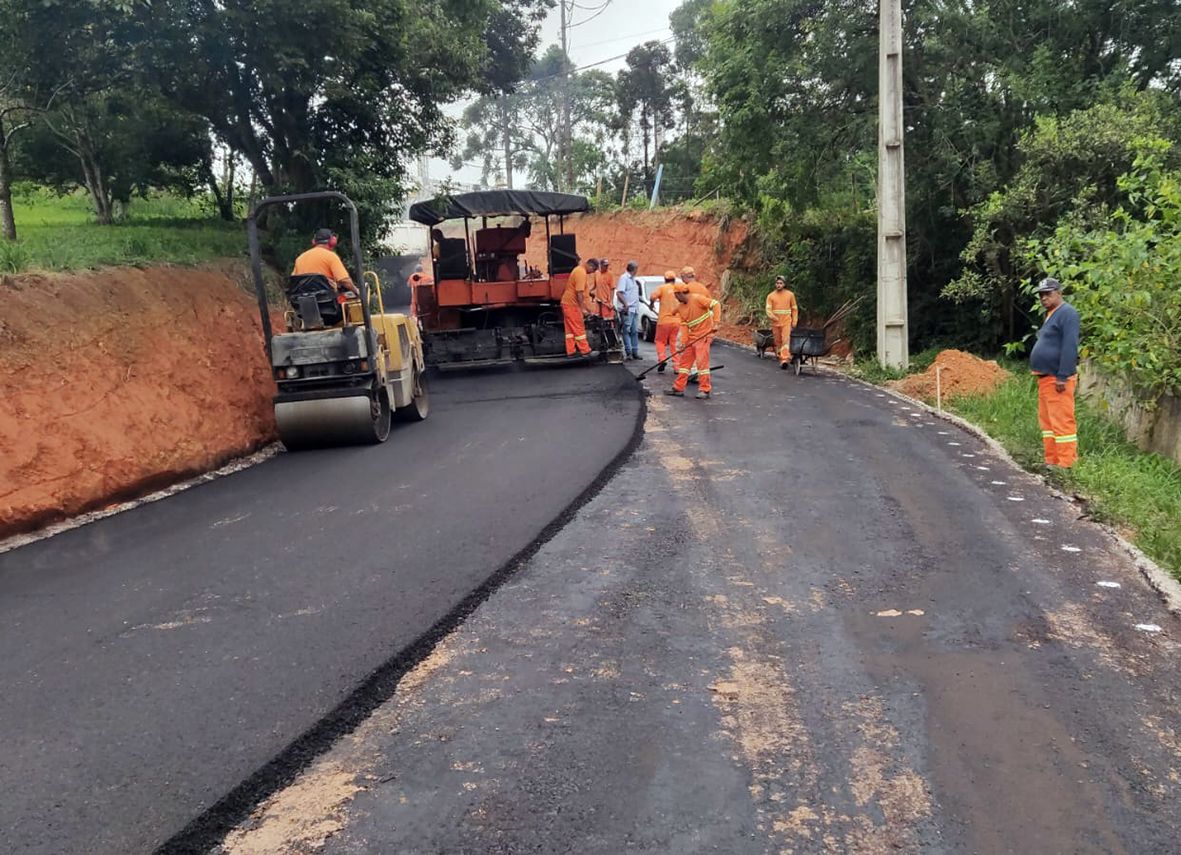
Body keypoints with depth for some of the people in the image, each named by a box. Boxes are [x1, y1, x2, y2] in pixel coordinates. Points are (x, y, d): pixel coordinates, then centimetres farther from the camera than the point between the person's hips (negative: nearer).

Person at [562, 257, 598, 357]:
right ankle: (585, 351, 0)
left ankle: (570, 352, 11)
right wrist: (583, 309, -22)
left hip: (567, 303, 10)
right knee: (579, 328, -4)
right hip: (572, 304, -10)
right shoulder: (582, 273, -18)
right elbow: (579, 292, -23)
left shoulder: (579, 270, 15)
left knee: (570, 329, 10)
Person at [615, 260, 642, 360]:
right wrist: (625, 304, -23)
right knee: (627, 331, -7)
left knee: (635, 331, 9)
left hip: (635, 309, 9)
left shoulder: (633, 279, 21)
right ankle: (629, 352, -7)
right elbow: (619, 292, -17)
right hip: (627, 309, -9)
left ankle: (635, 352, 13)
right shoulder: (624, 278, -7)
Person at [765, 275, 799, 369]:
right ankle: (781, 360, 23)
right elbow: (768, 309, -5)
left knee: (786, 340, -17)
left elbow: (794, 309, 9)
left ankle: (785, 360, -27)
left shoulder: (790, 295, 3)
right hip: (775, 323, 2)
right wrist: (772, 316, -25)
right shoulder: (771, 296, 3)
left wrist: (794, 321, 2)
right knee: (778, 342, 9)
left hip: (787, 322, -2)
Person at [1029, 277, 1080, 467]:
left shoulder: (1067, 313, -11)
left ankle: (1066, 463, -6)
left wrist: (1062, 377, -23)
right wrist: (1042, 377, 18)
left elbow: (1070, 346, -19)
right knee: (1046, 421, 13)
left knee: (1061, 421, -9)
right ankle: (1051, 461, 19)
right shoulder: (1050, 315, 20)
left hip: (1057, 378, -10)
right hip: (1045, 378, 10)